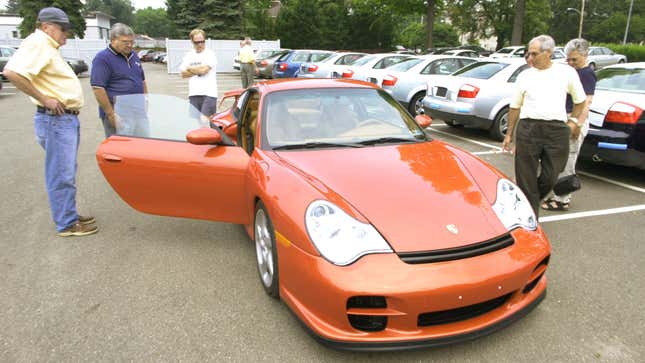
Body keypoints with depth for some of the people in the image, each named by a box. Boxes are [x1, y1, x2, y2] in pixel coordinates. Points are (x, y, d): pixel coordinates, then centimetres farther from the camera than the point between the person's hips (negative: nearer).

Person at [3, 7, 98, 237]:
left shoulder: (48, 47, 18)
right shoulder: (38, 43, -12)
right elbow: (12, 72, -26)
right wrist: (45, 99, -21)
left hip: (67, 118, 10)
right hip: (56, 120, -10)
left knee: (67, 173, 18)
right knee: (62, 176, -2)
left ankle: (68, 214, 30)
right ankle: (66, 224, 7)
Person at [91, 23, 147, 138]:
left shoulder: (133, 56, 15)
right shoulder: (103, 58, -9)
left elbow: (142, 81, 24)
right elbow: (98, 88, -15)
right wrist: (111, 114, -18)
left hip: (139, 111, 7)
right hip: (118, 114, -7)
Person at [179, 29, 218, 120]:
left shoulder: (210, 54, 1)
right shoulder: (188, 56, 16)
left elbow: (204, 69, -13)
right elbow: (183, 74, 7)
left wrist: (190, 68, 4)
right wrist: (199, 71, -5)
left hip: (208, 93, -5)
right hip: (193, 94, 5)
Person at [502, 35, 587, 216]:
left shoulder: (567, 72, 9)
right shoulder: (524, 76, 10)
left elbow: (580, 101, 18)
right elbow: (515, 107, 14)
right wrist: (509, 134, 14)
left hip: (557, 130, 0)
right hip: (528, 128, 0)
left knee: (550, 177, 1)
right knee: (526, 178, 1)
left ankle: (531, 201, 29)